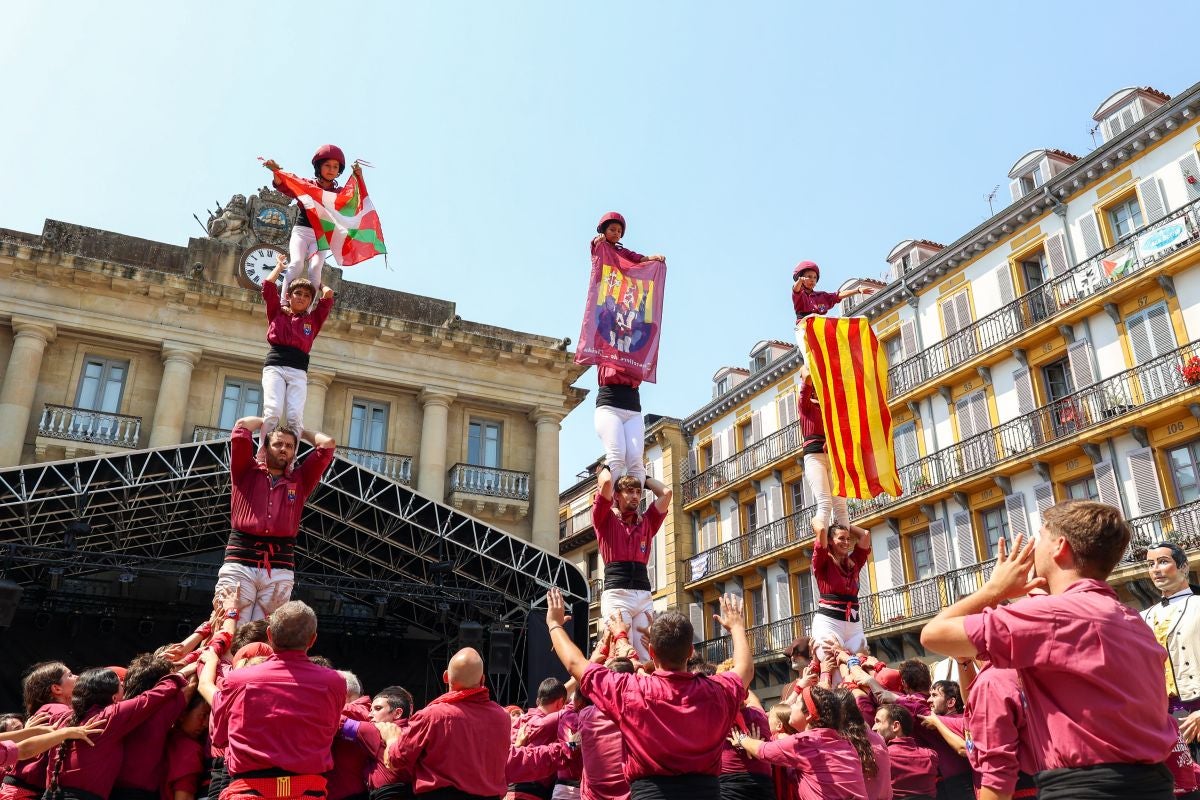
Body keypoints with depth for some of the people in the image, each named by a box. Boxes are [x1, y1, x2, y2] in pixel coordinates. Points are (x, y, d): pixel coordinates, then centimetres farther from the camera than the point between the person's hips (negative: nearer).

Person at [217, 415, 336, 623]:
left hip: (280, 569, 2)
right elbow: (242, 426, 6)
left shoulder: (300, 480, 19)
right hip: (240, 562, -1)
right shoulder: (246, 472, 15)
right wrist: (266, 421, 24)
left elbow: (328, 443, 13)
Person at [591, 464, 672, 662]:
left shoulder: (647, 522, 20)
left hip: (644, 595, 4)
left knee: (645, 657, -5)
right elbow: (606, 483, -4)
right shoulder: (606, 519, 8)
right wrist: (606, 468, 17)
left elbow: (666, 492, 14)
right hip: (616, 593, -4)